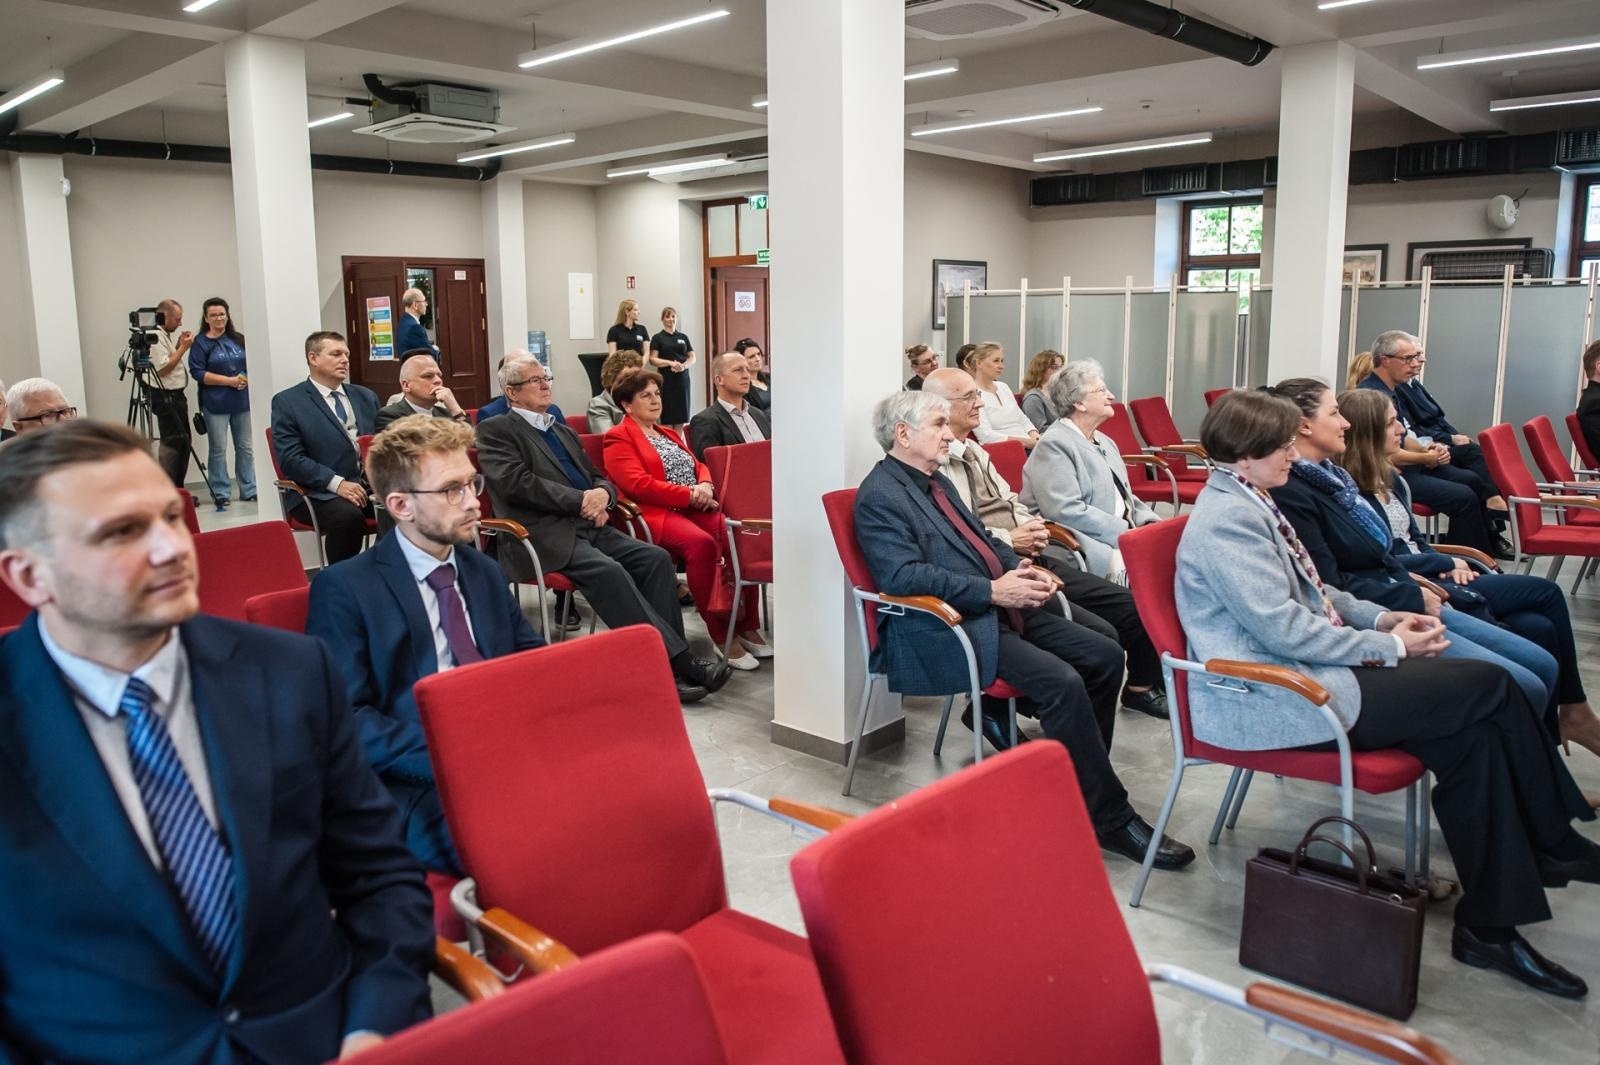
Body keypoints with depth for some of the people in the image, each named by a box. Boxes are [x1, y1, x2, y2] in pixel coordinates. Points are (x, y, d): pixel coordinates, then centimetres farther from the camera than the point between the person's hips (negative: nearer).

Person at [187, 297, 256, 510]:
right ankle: (221, 494, 5)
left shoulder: (239, 339, 12)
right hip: (216, 404, -4)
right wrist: (229, 380, -15)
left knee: (246, 447, 6)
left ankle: (249, 491, 14)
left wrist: (248, 379, -6)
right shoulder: (200, 343, 0)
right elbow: (198, 372, -7)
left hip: (242, 402, 4)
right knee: (218, 449, -1)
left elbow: (252, 364, 16)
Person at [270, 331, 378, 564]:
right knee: (348, 516, -36)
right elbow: (291, 459, -7)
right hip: (321, 491, -4)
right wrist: (337, 483, -19)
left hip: (371, 485, 4)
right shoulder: (287, 402, 2)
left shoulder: (366, 396, 19)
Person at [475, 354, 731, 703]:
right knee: (607, 570, -32)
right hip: (546, 535, -7)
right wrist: (581, 500, -12)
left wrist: (602, 494, 0)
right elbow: (516, 483, -10)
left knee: (656, 557, -17)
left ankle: (670, 664, -22)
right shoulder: (495, 430, 5)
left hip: (590, 526, 7)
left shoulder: (564, 432, 28)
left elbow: (598, 477, 26)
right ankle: (677, 660, -30)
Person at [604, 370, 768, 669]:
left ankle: (748, 627, -16)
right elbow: (639, 484, -10)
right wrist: (691, 495, -14)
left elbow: (698, 465, 23)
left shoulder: (667, 433, 29)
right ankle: (721, 635, -29)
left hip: (696, 509, 7)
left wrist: (705, 485, -2)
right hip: (659, 513, -7)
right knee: (702, 543, -37)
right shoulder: (619, 438, 4)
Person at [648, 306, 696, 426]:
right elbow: (652, 359, -5)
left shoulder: (683, 337, 13)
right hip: (666, 379, -3)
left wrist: (683, 366, -11)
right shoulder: (657, 338, 3)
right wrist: (670, 363, -18)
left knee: (681, 414, 2)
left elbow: (692, 357, 10)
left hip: (682, 378, 3)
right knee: (667, 414, -6)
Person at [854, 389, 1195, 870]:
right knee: (1062, 682, -25)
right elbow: (902, 576, -21)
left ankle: (1079, 782, 11)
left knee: (1105, 656, -1)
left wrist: (1020, 569, 4)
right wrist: (992, 591, -21)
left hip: (999, 610, 10)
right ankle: (1111, 820, -12)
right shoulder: (879, 496, -9)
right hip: (946, 630, -10)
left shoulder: (936, 482, 20)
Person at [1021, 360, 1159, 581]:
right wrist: (1127, 532, -17)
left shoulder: (1105, 442, 21)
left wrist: (1150, 524, 4)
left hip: (1121, 535, 9)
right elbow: (1066, 512, -19)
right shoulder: (1054, 444, -9)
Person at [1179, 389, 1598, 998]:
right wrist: (1387, 646, -11)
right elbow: (1282, 628, -21)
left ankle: (1488, 926, 4)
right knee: (1489, 685, -11)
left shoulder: (1249, 504, 16)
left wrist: (1381, 618, 8)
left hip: (1301, 672, 10)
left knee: (1474, 731, -6)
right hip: (1269, 701, -10)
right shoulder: (1228, 519, -16)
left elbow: (1310, 593, 24)